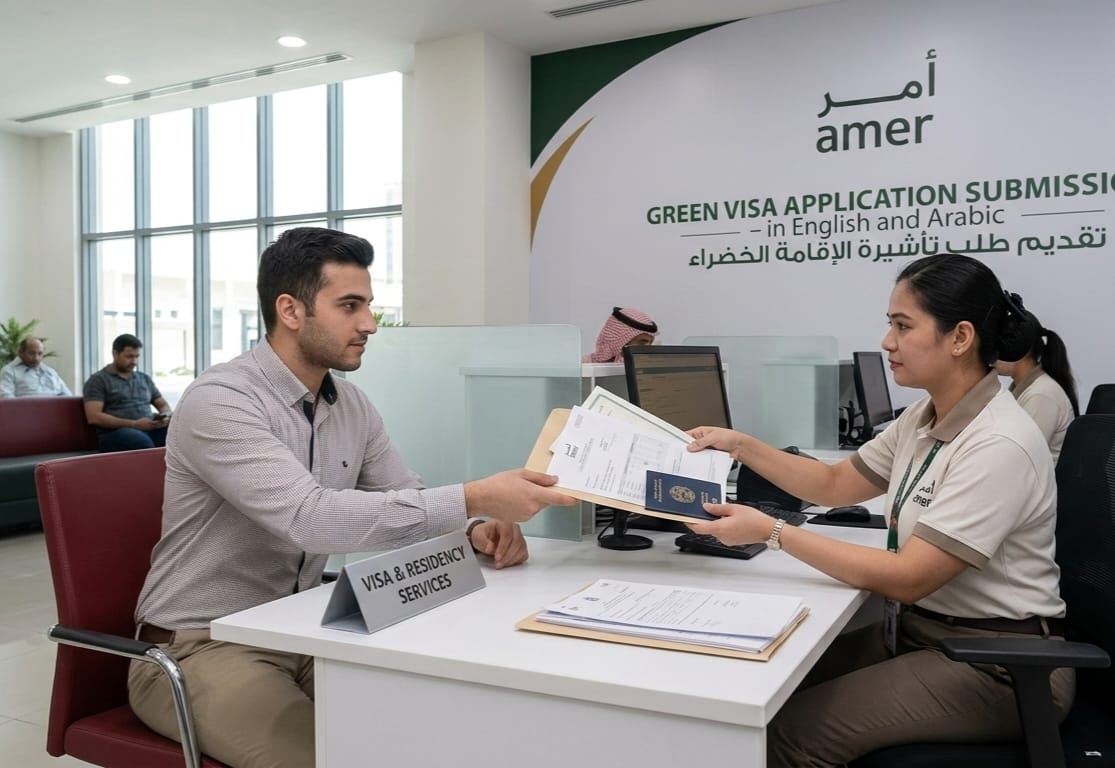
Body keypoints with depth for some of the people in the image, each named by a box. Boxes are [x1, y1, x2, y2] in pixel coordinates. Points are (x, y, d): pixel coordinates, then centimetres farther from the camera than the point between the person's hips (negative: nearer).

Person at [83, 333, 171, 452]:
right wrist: (134, 424, -14)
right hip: (116, 433, -5)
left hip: (150, 430, 5)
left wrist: (165, 416, 0)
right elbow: (94, 417, -5)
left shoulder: (144, 378, 24)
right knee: (143, 442, -41)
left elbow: (163, 404, 27)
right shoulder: (98, 380, 6)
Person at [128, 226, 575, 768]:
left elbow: (407, 502, 7)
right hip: (198, 649, -6)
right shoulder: (218, 402, -21)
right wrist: (474, 498, -36)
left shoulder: (352, 407, 3)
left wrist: (475, 529, -16)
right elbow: (311, 517, -34)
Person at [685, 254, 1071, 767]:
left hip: (996, 664, -8)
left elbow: (907, 579, -26)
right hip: (921, 630, 8)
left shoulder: (1000, 446, -24)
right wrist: (741, 445, 4)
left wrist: (771, 533, -26)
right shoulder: (924, 417, 4)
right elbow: (836, 484, 15)